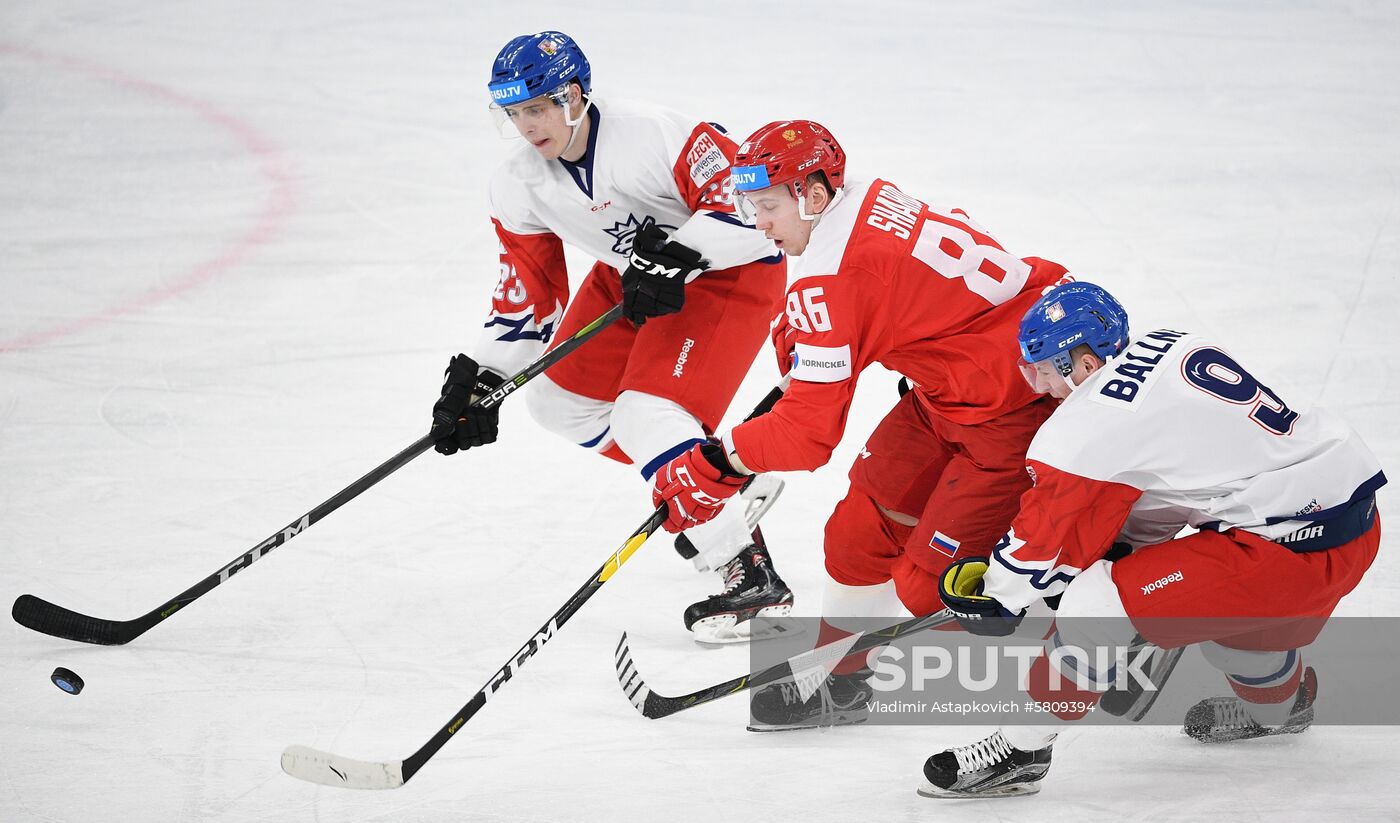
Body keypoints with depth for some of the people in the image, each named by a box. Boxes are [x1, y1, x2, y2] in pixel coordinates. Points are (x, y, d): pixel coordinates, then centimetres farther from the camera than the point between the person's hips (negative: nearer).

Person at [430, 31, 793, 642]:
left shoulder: (653, 134, -31)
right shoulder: (519, 188, -8)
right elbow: (527, 293, 1)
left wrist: (674, 257, -41)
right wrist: (479, 379, -5)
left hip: (729, 269, -9)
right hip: (633, 273, 9)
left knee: (645, 418, -24)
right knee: (561, 403, 11)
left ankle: (752, 577, -18)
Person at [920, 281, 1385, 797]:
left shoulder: (1098, 422, -14)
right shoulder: (1172, 347, 11)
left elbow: (1053, 535, -4)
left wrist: (996, 599, 10)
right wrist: (1118, 553, 24)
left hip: (1296, 547, -9)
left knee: (1098, 606, -9)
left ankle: (1020, 752, 0)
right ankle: (1278, 704, 60)